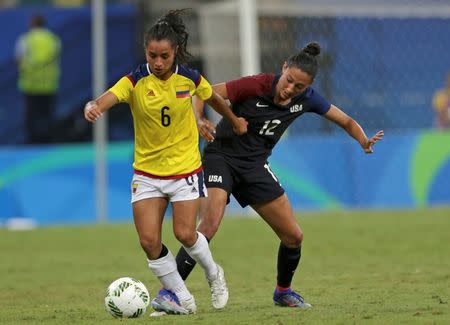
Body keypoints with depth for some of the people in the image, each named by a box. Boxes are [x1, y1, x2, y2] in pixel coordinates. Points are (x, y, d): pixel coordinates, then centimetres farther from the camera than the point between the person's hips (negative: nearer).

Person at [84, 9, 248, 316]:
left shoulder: (189, 78, -8)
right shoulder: (136, 81, -14)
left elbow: (213, 98, 14)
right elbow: (108, 98, -33)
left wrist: (235, 120, 29)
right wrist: (93, 107, -57)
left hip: (185, 168, 0)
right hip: (147, 172, 1)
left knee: (185, 233, -10)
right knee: (149, 240, -8)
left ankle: (213, 273, 22)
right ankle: (181, 299, 9)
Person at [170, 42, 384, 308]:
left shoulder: (307, 99, -7)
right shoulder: (257, 86, -22)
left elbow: (346, 122, 4)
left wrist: (365, 142, -16)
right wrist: (199, 119, -41)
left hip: (254, 166, 6)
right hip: (221, 155, -5)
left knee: (294, 236, 5)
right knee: (209, 226, -28)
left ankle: (283, 291, 32)